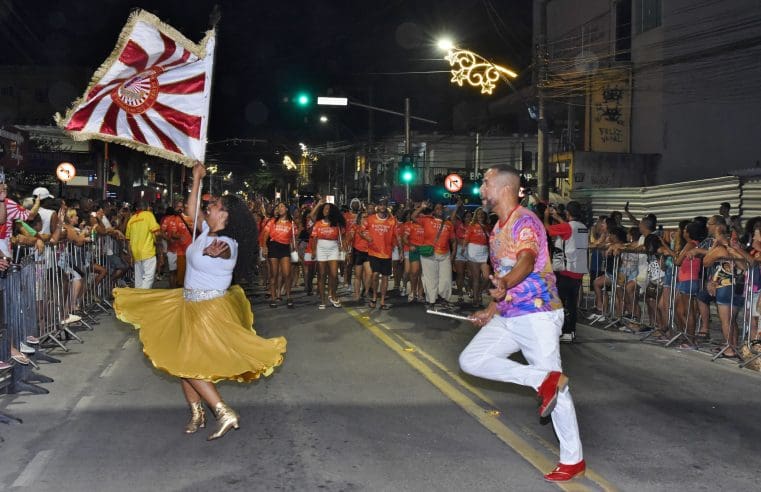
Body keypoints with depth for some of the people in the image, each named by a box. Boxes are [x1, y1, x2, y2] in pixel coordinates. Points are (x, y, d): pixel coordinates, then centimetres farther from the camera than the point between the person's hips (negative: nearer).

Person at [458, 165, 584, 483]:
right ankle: (541, 380, -7)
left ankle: (573, 459, 6)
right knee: (471, 360, -5)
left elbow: (527, 261, -33)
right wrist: (491, 311, 25)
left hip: (537, 315, -9)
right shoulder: (498, 229, 16)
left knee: (553, 382, -5)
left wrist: (505, 283, -52)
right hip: (507, 318, 9)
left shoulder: (525, 221, -13)